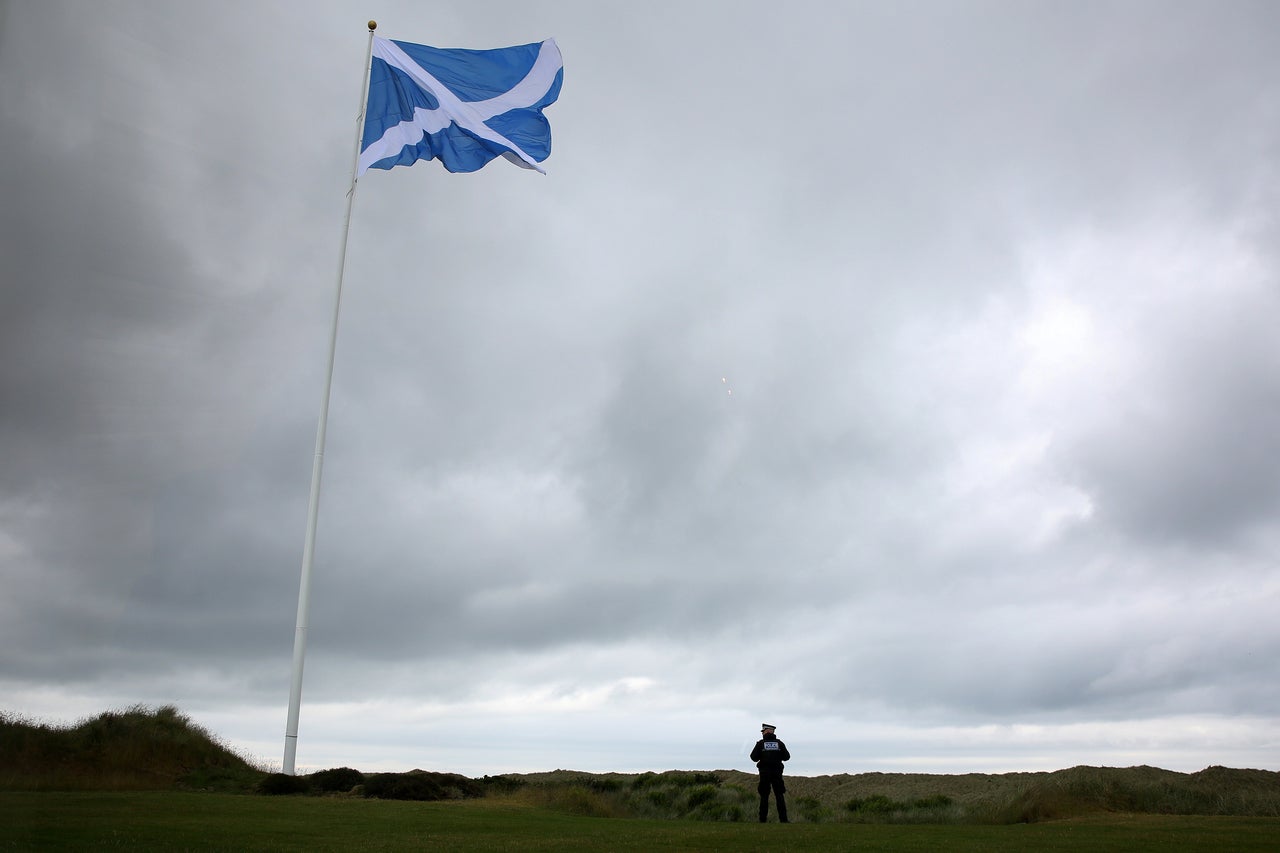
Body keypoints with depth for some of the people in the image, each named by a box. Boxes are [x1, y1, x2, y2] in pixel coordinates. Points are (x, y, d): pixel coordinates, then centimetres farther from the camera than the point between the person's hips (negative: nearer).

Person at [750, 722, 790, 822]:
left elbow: (754, 758, -5)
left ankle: (763, 819, 1)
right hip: (777, 772, 1)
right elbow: (787, 757, 5)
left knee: (764, 796, 4)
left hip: (764, 773, -1)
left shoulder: (760, 743, -3)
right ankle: (783, 819, -3)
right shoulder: (779, 743, 3)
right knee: (779, 796, 4)